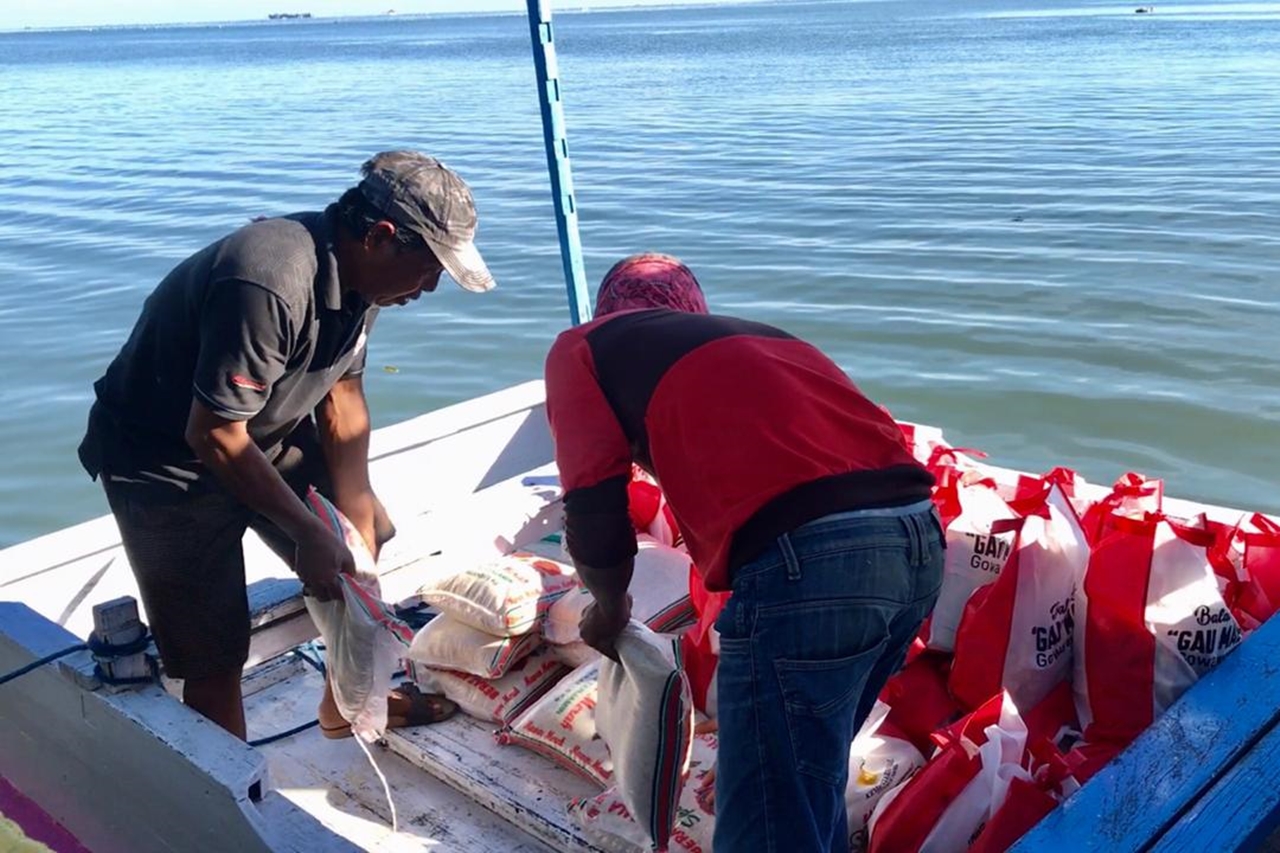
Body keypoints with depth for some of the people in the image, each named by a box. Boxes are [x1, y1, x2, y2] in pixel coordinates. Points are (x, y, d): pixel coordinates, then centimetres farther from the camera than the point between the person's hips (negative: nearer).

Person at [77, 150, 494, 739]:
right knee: (215, 653, -7)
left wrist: (356, 523, -9)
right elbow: (213, 436, -31)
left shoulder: (355, 273, -8)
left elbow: (342, 395, -2)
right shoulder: (270, 285, -36)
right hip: (166, 460, -8)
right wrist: (310, 533, -22)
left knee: (368, 538, 13)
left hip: (266, 431, 9)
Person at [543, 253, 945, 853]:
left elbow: (594, 512, 4)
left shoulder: (584, 347, 16)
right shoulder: (752, 335, 34)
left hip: (806, 556, -7)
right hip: (920, 535, 8)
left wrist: (610, 607, 23)